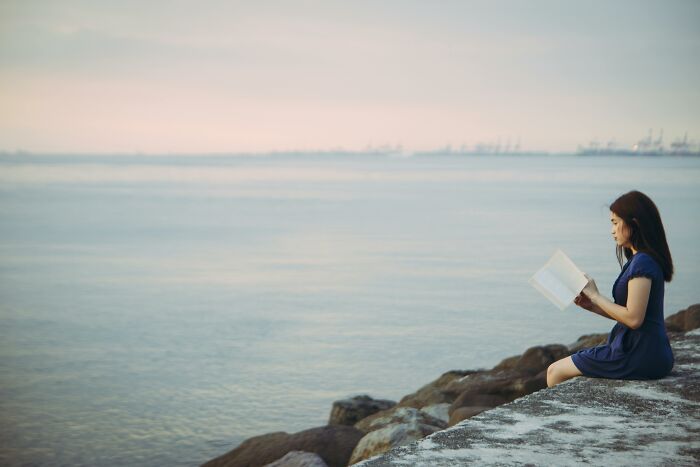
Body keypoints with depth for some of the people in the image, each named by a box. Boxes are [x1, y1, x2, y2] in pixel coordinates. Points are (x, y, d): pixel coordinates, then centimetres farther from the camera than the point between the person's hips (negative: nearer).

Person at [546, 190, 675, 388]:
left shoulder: (642, 263, -18)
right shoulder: (643, 260, 13)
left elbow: (633, 318, -23)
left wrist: (595, 295, -12)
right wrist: (592, 306, 5)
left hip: (639, 356, -10)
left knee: (555, 371, -1)